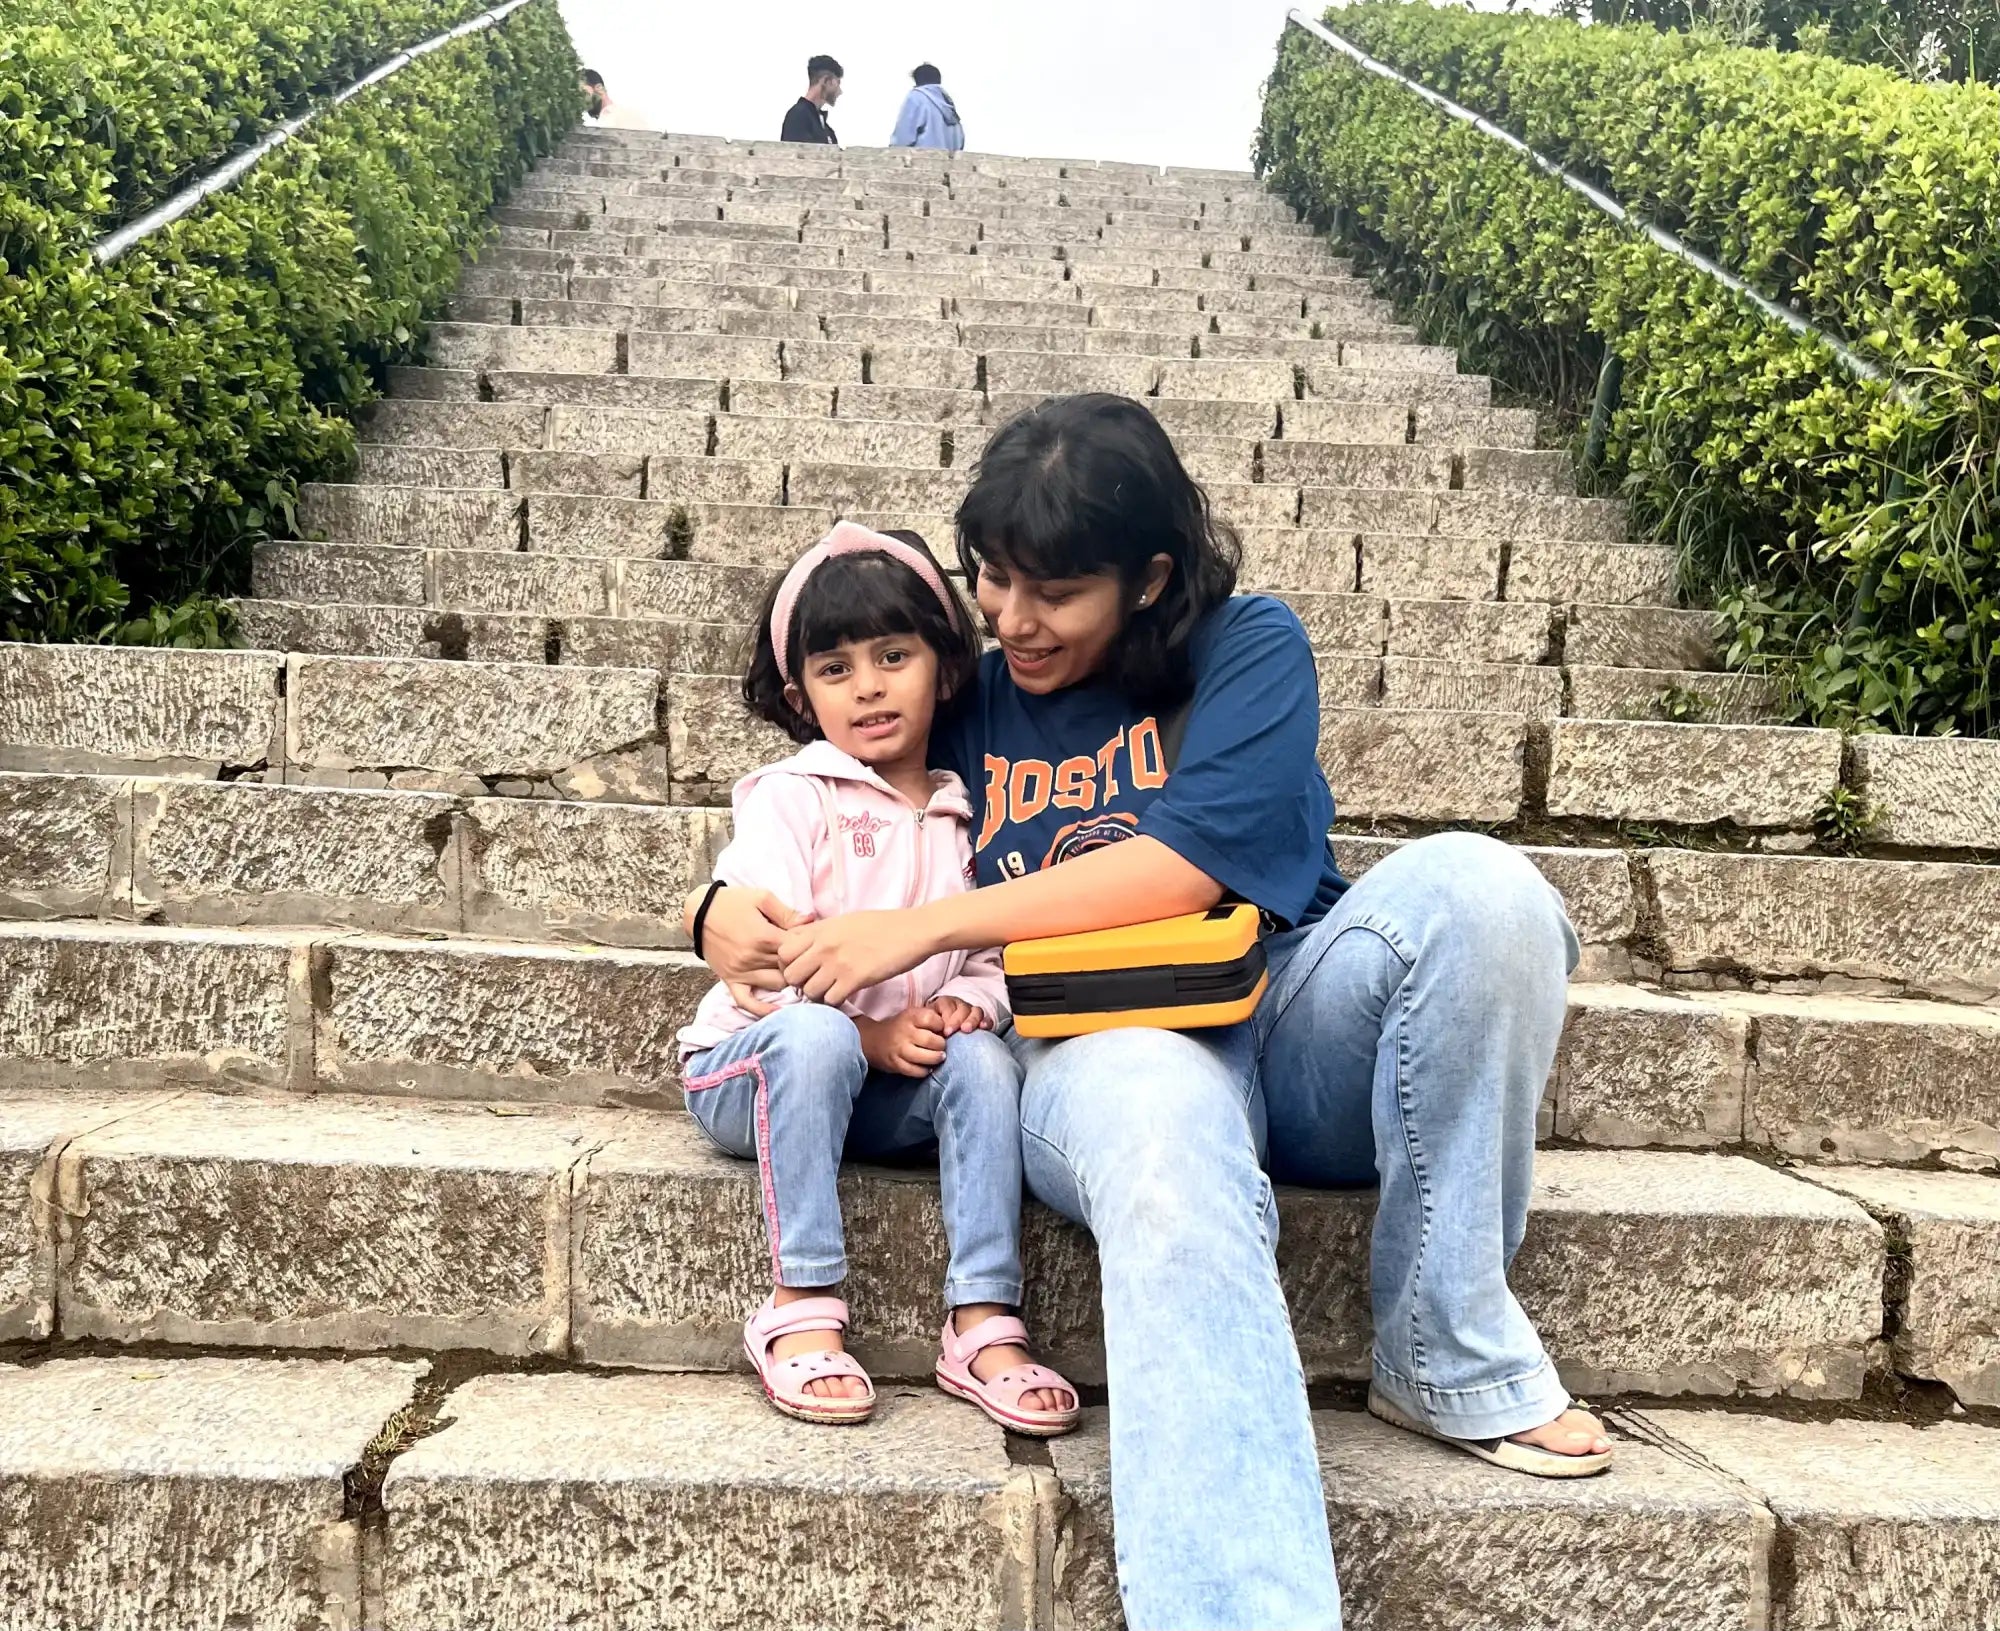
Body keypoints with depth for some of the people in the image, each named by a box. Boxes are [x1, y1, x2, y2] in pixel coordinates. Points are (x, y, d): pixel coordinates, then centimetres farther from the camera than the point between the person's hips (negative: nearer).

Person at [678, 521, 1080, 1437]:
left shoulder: (964, 814, 9)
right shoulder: (788, 800, -6)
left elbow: (993, 953, 8)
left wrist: (968, 1004, -15)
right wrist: (869, 1035, -24)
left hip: (894, 1088, 4)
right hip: (757, 1065, -3)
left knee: (983, 1061, -25)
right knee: (813, 1035, -35)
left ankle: (983, 1326, -24)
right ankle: (800, 1309, -29)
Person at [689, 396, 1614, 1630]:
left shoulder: (1249, 646, 5)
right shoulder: (963, 705, 14)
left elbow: (1185, 864, -12)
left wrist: (929, 925, -15)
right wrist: (734, 916, -6)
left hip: (1292, 1026, 1)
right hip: (1099, 1049, -1)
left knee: (1473, 887, -29)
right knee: (1164, 1135, -39)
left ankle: (1452, 1359, -15)